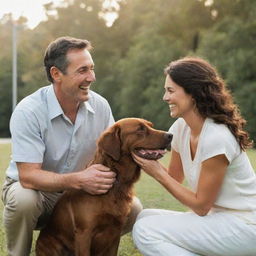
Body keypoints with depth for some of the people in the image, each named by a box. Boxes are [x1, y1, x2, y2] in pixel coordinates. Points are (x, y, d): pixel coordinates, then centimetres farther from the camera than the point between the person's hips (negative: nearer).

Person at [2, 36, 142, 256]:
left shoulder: (100, 106, -9)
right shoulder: (28, 112, -23)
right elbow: (28, 176, -28)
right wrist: (78, 180, -43)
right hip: (36, 189, -4)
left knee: (132, 208, -16)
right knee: (23, 200, -37)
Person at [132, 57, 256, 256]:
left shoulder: (216, 138, -24)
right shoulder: (181, 127, 1)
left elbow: (201, 206, -16)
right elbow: (175, 179, 12)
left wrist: (159, 174, -14)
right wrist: (150, 160, -4)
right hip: (218, 217, 9)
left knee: (145, 231, -15)